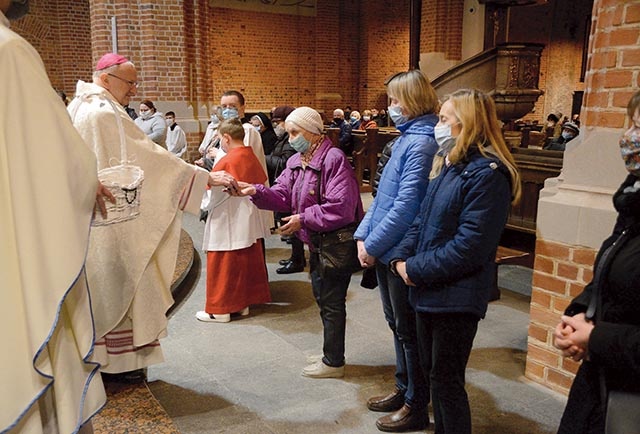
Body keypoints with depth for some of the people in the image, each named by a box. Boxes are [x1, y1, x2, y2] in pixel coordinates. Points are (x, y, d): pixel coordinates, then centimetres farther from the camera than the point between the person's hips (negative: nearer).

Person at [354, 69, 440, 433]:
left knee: (409, 331, 4)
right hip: (387, 251, 9)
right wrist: (364, 234, 6)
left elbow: (406, 205, -24)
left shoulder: (421, 144, -19)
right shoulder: (406, 138, 12)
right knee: (397, 324, 20)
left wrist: (373, 244, -16)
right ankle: (404, 389, 37)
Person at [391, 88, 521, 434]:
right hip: (428, 289, 9)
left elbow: (469, 246, -23)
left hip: (456, 297, -9)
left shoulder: (487, 175, -17)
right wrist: (401, 258, -3)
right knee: (432, 370, 20)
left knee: (446, 380, 4)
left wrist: (417, 270, -16)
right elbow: (421, 220, 13)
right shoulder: (446, 165, 12)